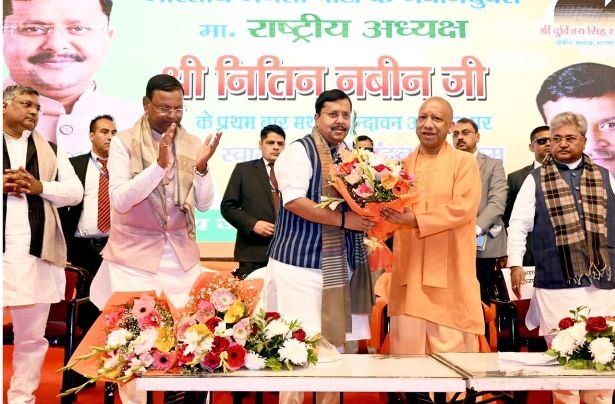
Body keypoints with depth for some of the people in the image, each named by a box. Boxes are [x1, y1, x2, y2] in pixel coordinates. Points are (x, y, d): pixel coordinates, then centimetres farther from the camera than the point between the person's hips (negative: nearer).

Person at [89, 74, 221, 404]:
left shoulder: (192, 144, 3)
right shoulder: (123, 142, -6)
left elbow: (204, 204, 0)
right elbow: (120, 200, -17)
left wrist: (201, 167, -18)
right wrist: (159, 164, -26)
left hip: (180, 254, 3)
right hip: (134, 256, -3)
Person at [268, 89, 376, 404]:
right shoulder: (299, 150, -8)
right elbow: (293, 200, -19)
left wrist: (367, 218, -1)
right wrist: (343, 219, -22)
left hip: (339, 265, 7)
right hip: (301, 262, -7)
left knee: (334, 341, 13)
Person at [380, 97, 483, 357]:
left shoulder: (464, 162, 1)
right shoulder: (403, 165, 15)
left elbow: (464, 208, -13)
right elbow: (391, 210, 12)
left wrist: (415, 219, -21)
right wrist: (384, 213, -12)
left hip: (449, 274, -3)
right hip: (409, 274, 4)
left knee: (451, 347, 1)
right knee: (407, 347, 4)